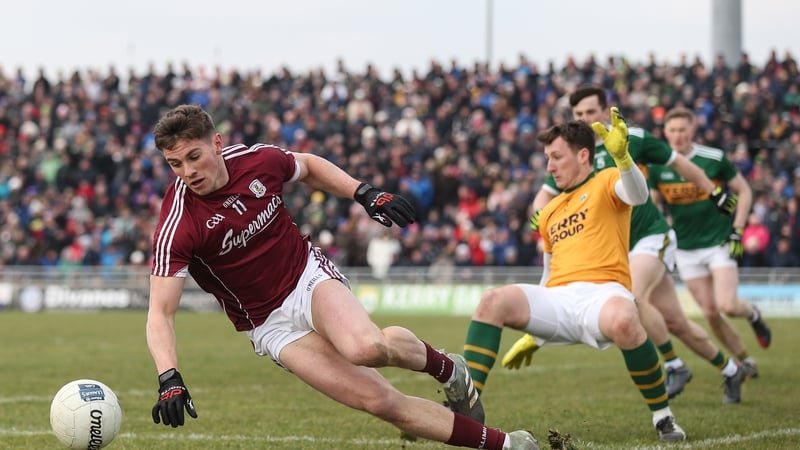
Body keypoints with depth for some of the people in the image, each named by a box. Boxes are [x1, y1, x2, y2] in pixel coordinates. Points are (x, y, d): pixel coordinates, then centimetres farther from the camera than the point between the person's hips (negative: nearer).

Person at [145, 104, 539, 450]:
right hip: (269, 325, -1)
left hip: (310, 277, 1)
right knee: (380, 401, -15)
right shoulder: (177, 227, -22)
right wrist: (169, 380, -39)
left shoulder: (258, 160, -12)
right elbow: (160, 313, -24)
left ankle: (443, 364, -1)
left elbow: (308, 167, 13)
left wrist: (366, 194, 3)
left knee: (367, 347, -34)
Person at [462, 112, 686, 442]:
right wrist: (533, 336, 33)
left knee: (623, 320, -41)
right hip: (558, 300, 5)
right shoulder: (550, 212, 29)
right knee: (492, 301, -21)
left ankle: (662, 417, -20)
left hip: (602, 291, -5)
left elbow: (637, 196, -14)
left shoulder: (605, 184, 10)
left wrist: (621, 156, -34)